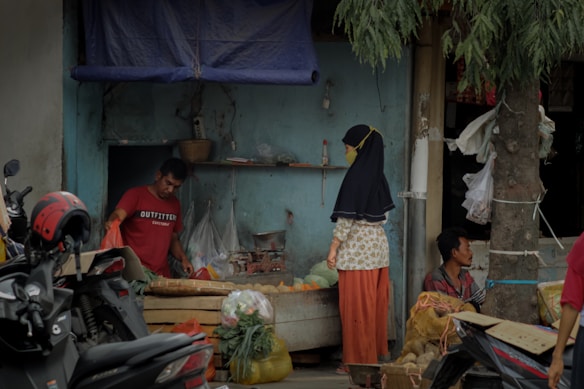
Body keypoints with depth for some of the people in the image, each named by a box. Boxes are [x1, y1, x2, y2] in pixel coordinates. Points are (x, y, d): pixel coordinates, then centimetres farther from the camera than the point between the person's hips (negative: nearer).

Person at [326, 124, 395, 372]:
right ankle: (376, 353, 20)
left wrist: (334, 247, -13)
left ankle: (359, 360, 1)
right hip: (378, 244, 8)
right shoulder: (378, 176, 8)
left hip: (357, 247, -8)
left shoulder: (356, 175, -16)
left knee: (356, 304, -2)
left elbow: (347, 217, -18)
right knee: (375, 303, 14)